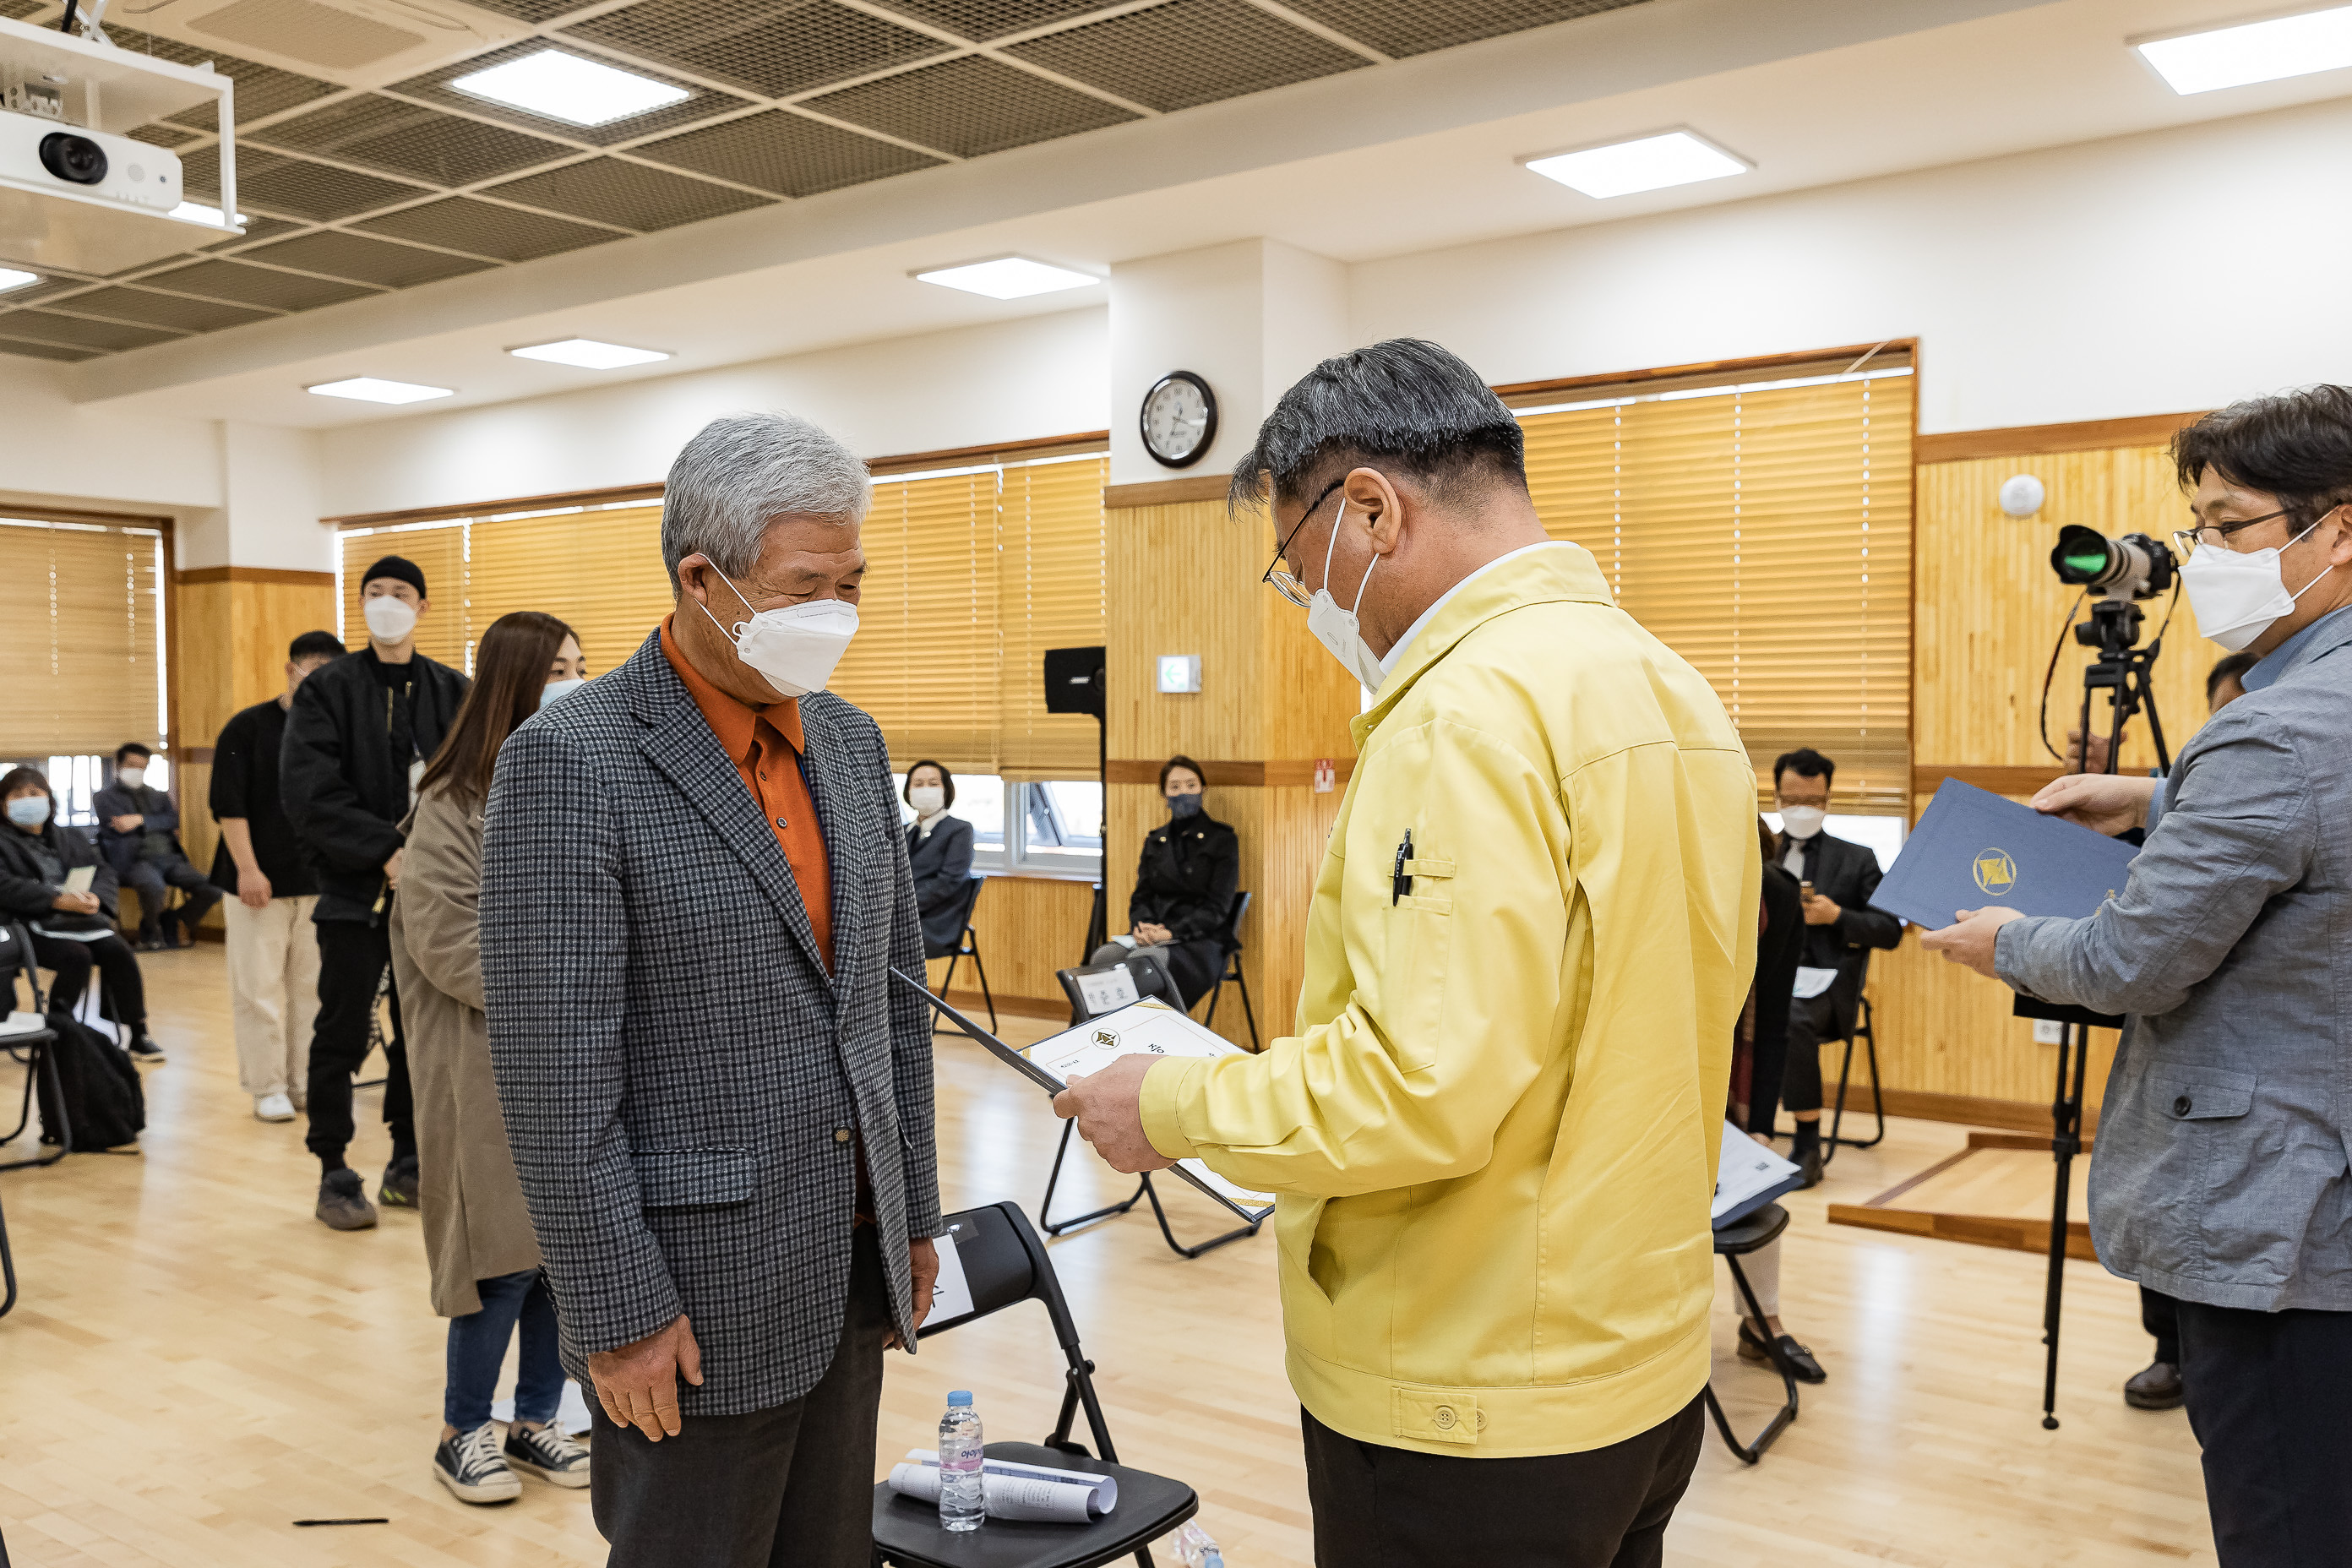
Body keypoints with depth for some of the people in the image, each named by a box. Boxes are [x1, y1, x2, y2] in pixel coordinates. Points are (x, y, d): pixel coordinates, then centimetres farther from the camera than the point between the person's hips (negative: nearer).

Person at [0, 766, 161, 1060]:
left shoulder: (74, 838, 25)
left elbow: (104, 871, 15)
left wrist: (95, 898, -10)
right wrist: (58, 901, -21)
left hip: (84, 919, 4)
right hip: (37, 928, -4)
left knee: (119, 951, -22)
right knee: (77, 955, -32)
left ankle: (137, 1035, -16)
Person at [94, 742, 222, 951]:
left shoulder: (158, 797, 27)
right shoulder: (105, 797, 15)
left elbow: (174, 820, 5)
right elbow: (120, 828, -2)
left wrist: (141, 820, -10)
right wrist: (160, 825, 2)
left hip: (170, 857, 5)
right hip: (136, 861, -4)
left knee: (212, 889, -19)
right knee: (154, 887, -40)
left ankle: (169, 922, 5)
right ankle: (151, 929, -8)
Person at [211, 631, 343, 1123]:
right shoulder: (249, 728, -3)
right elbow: (228, 805, -7)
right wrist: (248, 870, -13)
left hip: (320, 882, 4)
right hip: (260, 883, -3)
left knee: (312, 988, 7)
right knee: (259, 988, -1)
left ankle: (304, 1082, 16)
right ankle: (267, 1087, 8)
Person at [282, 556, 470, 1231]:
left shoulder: (451, 691, 7)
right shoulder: (328, 689, -1)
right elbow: (309, 794, -10)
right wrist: (385, 852, -17)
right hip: (355, 890, -3)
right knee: (343, 1036, 2)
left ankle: (408, 1166, 22)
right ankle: (335, 1176, 14)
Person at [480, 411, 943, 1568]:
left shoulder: (849, 742, 7)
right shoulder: (571, 761, -15)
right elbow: (555, 1072, -16)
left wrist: (914, 1212, 12)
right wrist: (622, 1314, -15)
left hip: (851, 1273, 6)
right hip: (702, 1296, -6)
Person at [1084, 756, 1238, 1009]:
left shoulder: (1223, 840, 4)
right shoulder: (1154, 841, 20)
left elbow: (1217, 907, -4)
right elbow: (1140, 897, 16)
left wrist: (1171, 932, -17)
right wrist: (1142, 926, -9)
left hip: (1200, 941, -4)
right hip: (1150, 935, 4)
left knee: (1147, 958, -37)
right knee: (1105, 956, -29)